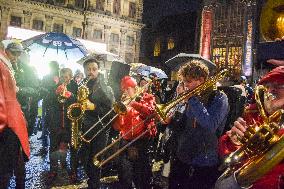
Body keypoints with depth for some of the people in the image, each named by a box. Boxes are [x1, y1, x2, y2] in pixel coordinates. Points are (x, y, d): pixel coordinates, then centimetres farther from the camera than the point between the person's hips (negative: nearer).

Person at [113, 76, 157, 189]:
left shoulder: (147, 98, 4)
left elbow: (150, 111, -19)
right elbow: (117, 127, 7)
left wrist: (133, 103, -18)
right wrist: (119, 113, -9)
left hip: (142, 142, -4)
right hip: (126, 142, 4)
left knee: (142, 177, 5)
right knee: (124, 176, 8)